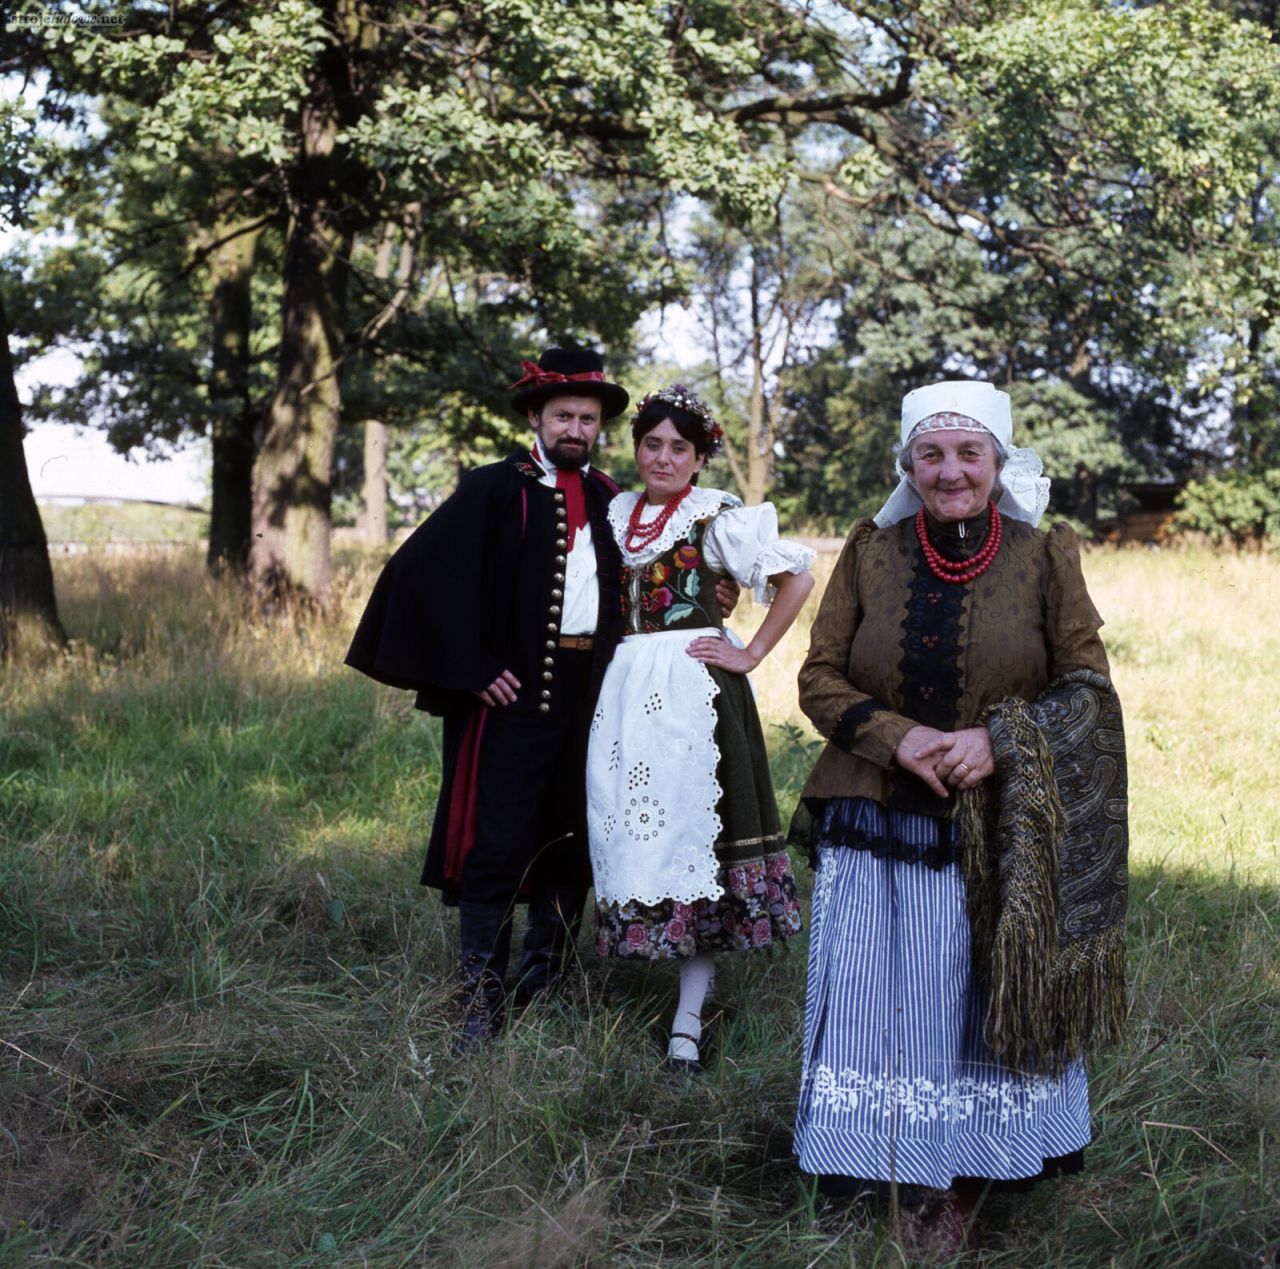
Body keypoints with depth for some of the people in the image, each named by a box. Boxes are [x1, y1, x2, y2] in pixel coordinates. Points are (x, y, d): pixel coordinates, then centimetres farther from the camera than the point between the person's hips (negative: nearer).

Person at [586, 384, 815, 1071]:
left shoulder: (718, 516, -3)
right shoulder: (618, 513, 13)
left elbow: (797, 576, -6)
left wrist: (752, 654, -7)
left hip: (692, 690, -5)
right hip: (624, 691, 5)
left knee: (691, 833, -6)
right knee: (632, 832, 4)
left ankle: (687, 1019, -5)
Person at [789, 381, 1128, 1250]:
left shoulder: (1044, 557, -1)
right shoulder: (871, 554, 2)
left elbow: (1086, 687, 0)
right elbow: (820, 679, 3)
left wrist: (998, 740, -17)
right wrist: (898, 737, -15)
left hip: (999, 841, -1)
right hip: (878, 830, 1)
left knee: (989, 1009, 6)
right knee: (879, 1007, 4)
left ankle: (966, 1185, 23)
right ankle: (898, 1177, 20)